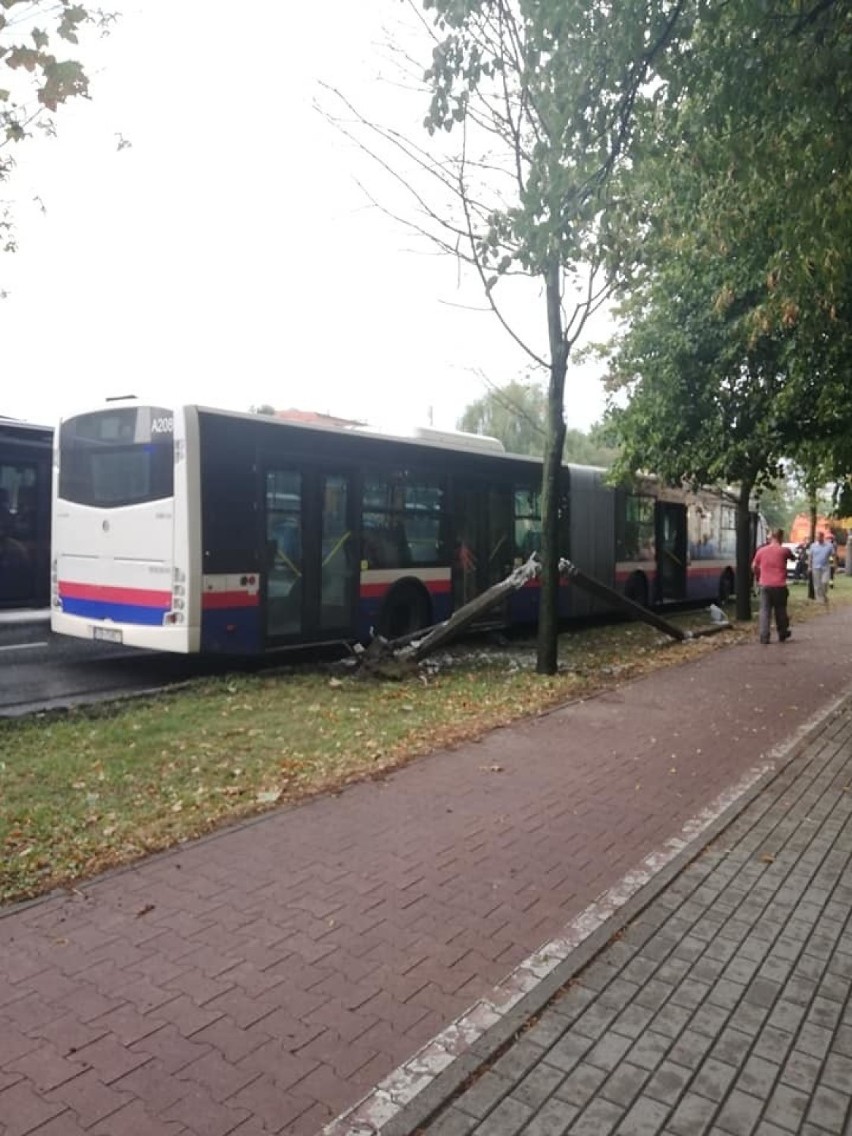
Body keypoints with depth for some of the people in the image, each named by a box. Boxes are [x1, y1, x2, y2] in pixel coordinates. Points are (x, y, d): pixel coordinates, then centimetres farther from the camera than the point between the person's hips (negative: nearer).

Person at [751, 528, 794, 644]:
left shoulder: (761, 550, 2)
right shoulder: (784, 551, -4)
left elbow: (754, 566, 11)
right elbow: (792, 558, 15)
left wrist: (757, 578, 26)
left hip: (765, 585, 1)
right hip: (779, 586, -1)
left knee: (765, 611, 2)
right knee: (780, 610, 13)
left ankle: (764, 637, -5)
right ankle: (782, 635, 26)